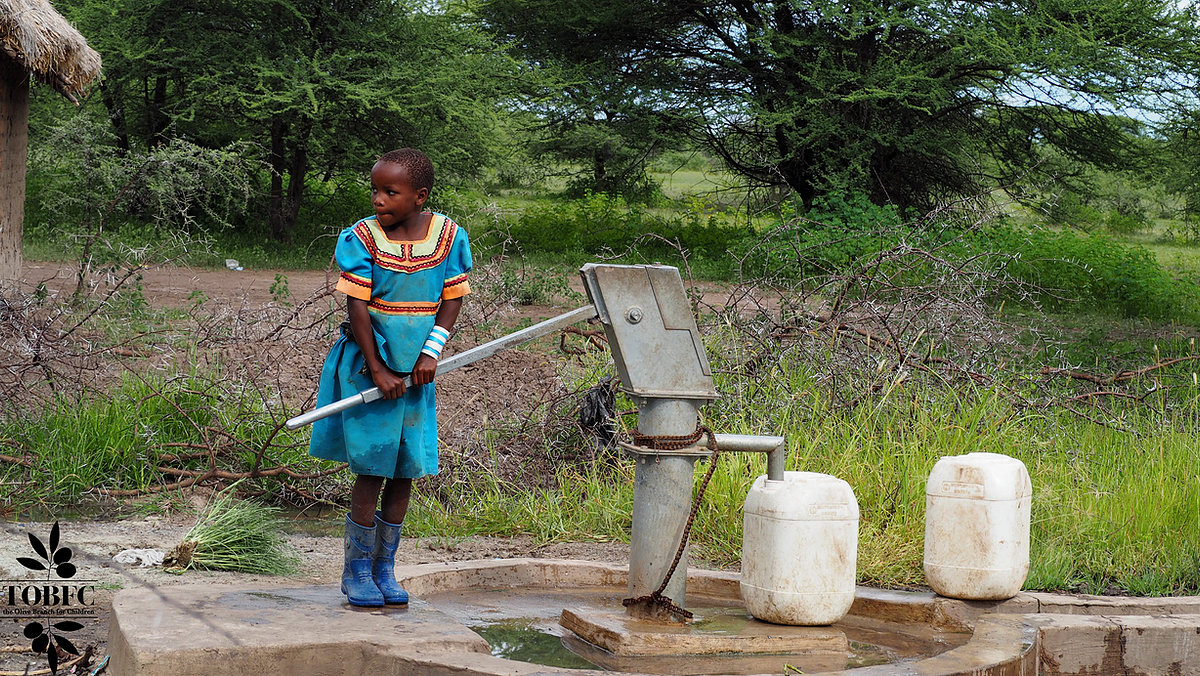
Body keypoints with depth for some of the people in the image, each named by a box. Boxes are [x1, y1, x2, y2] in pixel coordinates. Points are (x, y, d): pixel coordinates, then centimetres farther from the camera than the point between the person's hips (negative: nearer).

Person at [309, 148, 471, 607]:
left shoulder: (448, 237, -3)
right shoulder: (362, 238, -11)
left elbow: (452, 300, 2)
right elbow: (357, 308, -11)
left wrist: (431, 354, -10)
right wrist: (377, 370, -14)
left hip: (416, 370, 3)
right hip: (368, 365, -3)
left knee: (405, 471, 7)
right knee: (372, 471, -3)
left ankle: (384, 568, 19)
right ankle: (356, 570, 9)